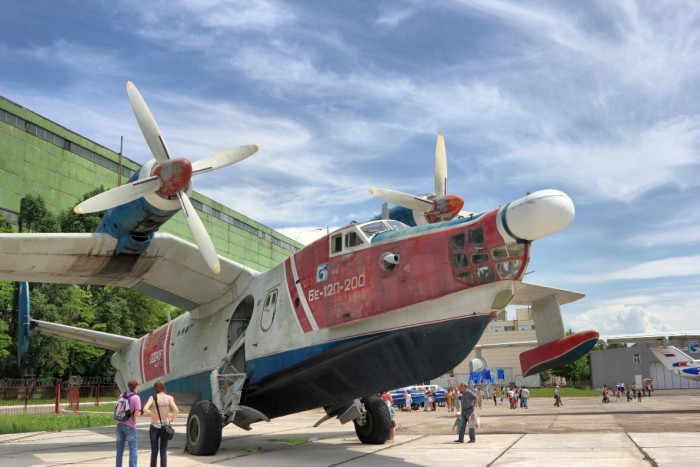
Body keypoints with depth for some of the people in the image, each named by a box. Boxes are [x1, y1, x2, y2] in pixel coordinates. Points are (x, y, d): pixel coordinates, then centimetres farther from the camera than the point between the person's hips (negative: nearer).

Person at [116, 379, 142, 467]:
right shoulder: (136, 397, -12)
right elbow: (137, 413, -18)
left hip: (120, 424, 6)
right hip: (130, 426, -6)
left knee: (119, 450, 12)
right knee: (133, 451, 1)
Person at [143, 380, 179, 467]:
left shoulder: (153, 397, -7)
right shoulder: (169, 398, -6)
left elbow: (145, 409, -21)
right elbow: (176, 410, -17)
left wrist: (152, 414, -6)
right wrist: (172, 419, -2)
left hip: (155, 426, 0)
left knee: (154, 451, 12)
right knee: (163, 451, 5)